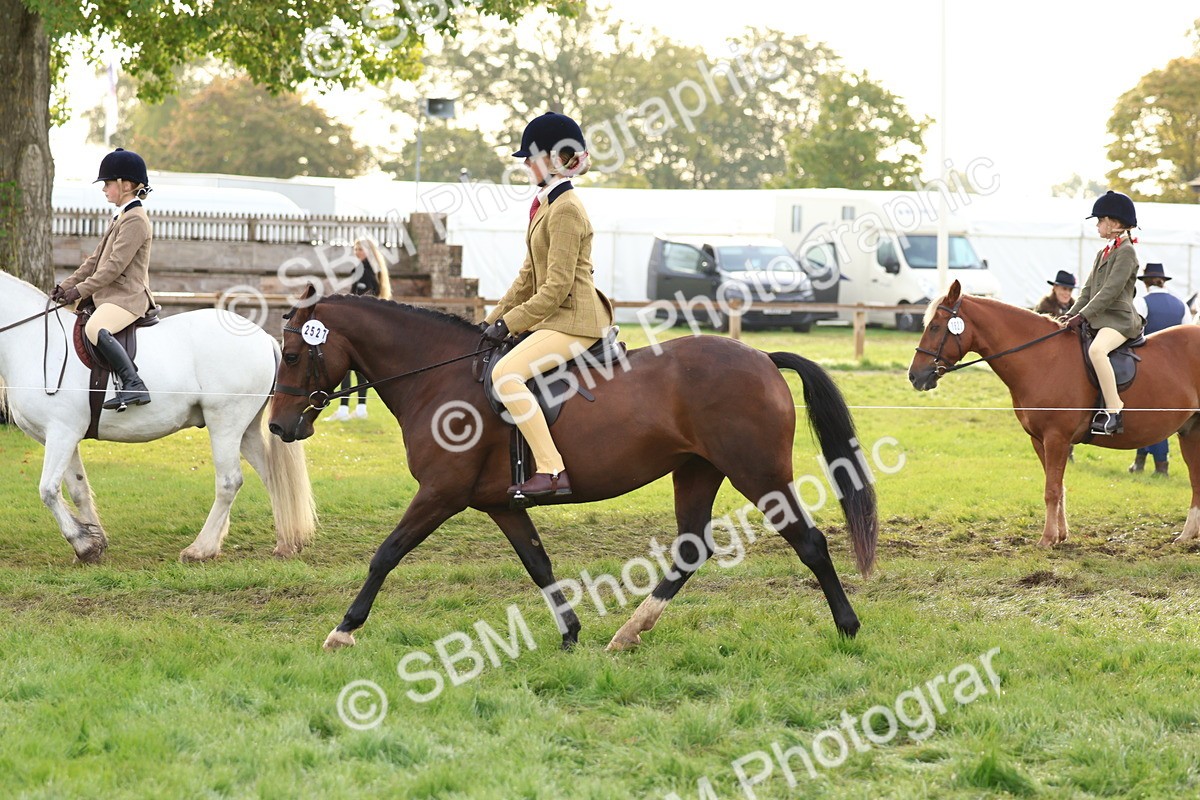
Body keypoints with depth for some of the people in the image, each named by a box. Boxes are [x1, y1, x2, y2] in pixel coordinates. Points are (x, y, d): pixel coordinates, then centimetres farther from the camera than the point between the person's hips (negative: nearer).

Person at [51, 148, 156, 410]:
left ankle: (134, 386, -38)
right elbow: (95, 260, 22)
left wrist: (81, 290, -18)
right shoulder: (121, 217, 21)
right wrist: (66, 287, 13)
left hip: (127, 297, -11)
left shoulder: (135, 220, -12)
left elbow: (115, 266, -19)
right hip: (109, 297, 11)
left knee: (95, 328, -36)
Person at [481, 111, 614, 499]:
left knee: (505, 372, -27)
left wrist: (508, 324, -16)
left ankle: (552, 471, -31)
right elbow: (530, 276, 21)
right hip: (555, 318, 11)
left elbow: (556, 287, -20)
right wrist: (494, 318, 14)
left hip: (573, 322, -11)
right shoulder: (546, 204, 16)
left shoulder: (565, 209, -16)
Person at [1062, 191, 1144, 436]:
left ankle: (1113, 414, -38)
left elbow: (1110, 291, -18)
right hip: (1098, 321, 10)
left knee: (1096, 349, -37)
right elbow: (1088, 290, 18)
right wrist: (1071, 315, 3)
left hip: (1119, 319, -10)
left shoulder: (1126, 252, -9)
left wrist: (1083, 316, -21)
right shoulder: (1102, 254, 19)